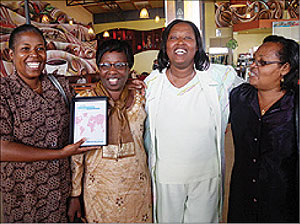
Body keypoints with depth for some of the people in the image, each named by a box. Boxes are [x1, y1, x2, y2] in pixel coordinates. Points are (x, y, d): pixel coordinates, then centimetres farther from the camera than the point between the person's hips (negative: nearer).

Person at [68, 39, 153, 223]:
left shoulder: (140, 100, -1)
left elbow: (146, 144, 8)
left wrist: (152, 189, 10)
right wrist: (75, 195, -2)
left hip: (137, 188, 2)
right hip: (98, 190, -2)